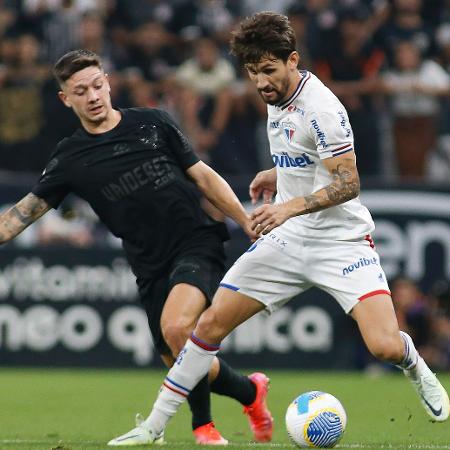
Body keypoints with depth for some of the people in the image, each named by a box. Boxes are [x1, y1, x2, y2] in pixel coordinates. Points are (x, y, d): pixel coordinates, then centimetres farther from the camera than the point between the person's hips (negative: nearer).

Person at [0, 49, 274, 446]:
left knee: (176, 327, -27)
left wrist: (249, 224, 3)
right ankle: (250, 390, 28)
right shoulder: (69, 158, 5)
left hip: (198, 245, -3)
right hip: (151, 267, 3)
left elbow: (204, 176, 7)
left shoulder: (152, 123, 3)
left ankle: (203, 424, -6)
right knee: (178, 361, 0)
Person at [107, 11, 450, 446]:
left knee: (385, 346, -21)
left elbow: (348, 183, -24)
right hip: (289, 239, 7)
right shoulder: (277, 99, 5)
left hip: (341, 242, -7)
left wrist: (289, 207, -34)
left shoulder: (320, 107, -20)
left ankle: (413, 364, 17)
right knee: (211, 323, -2)